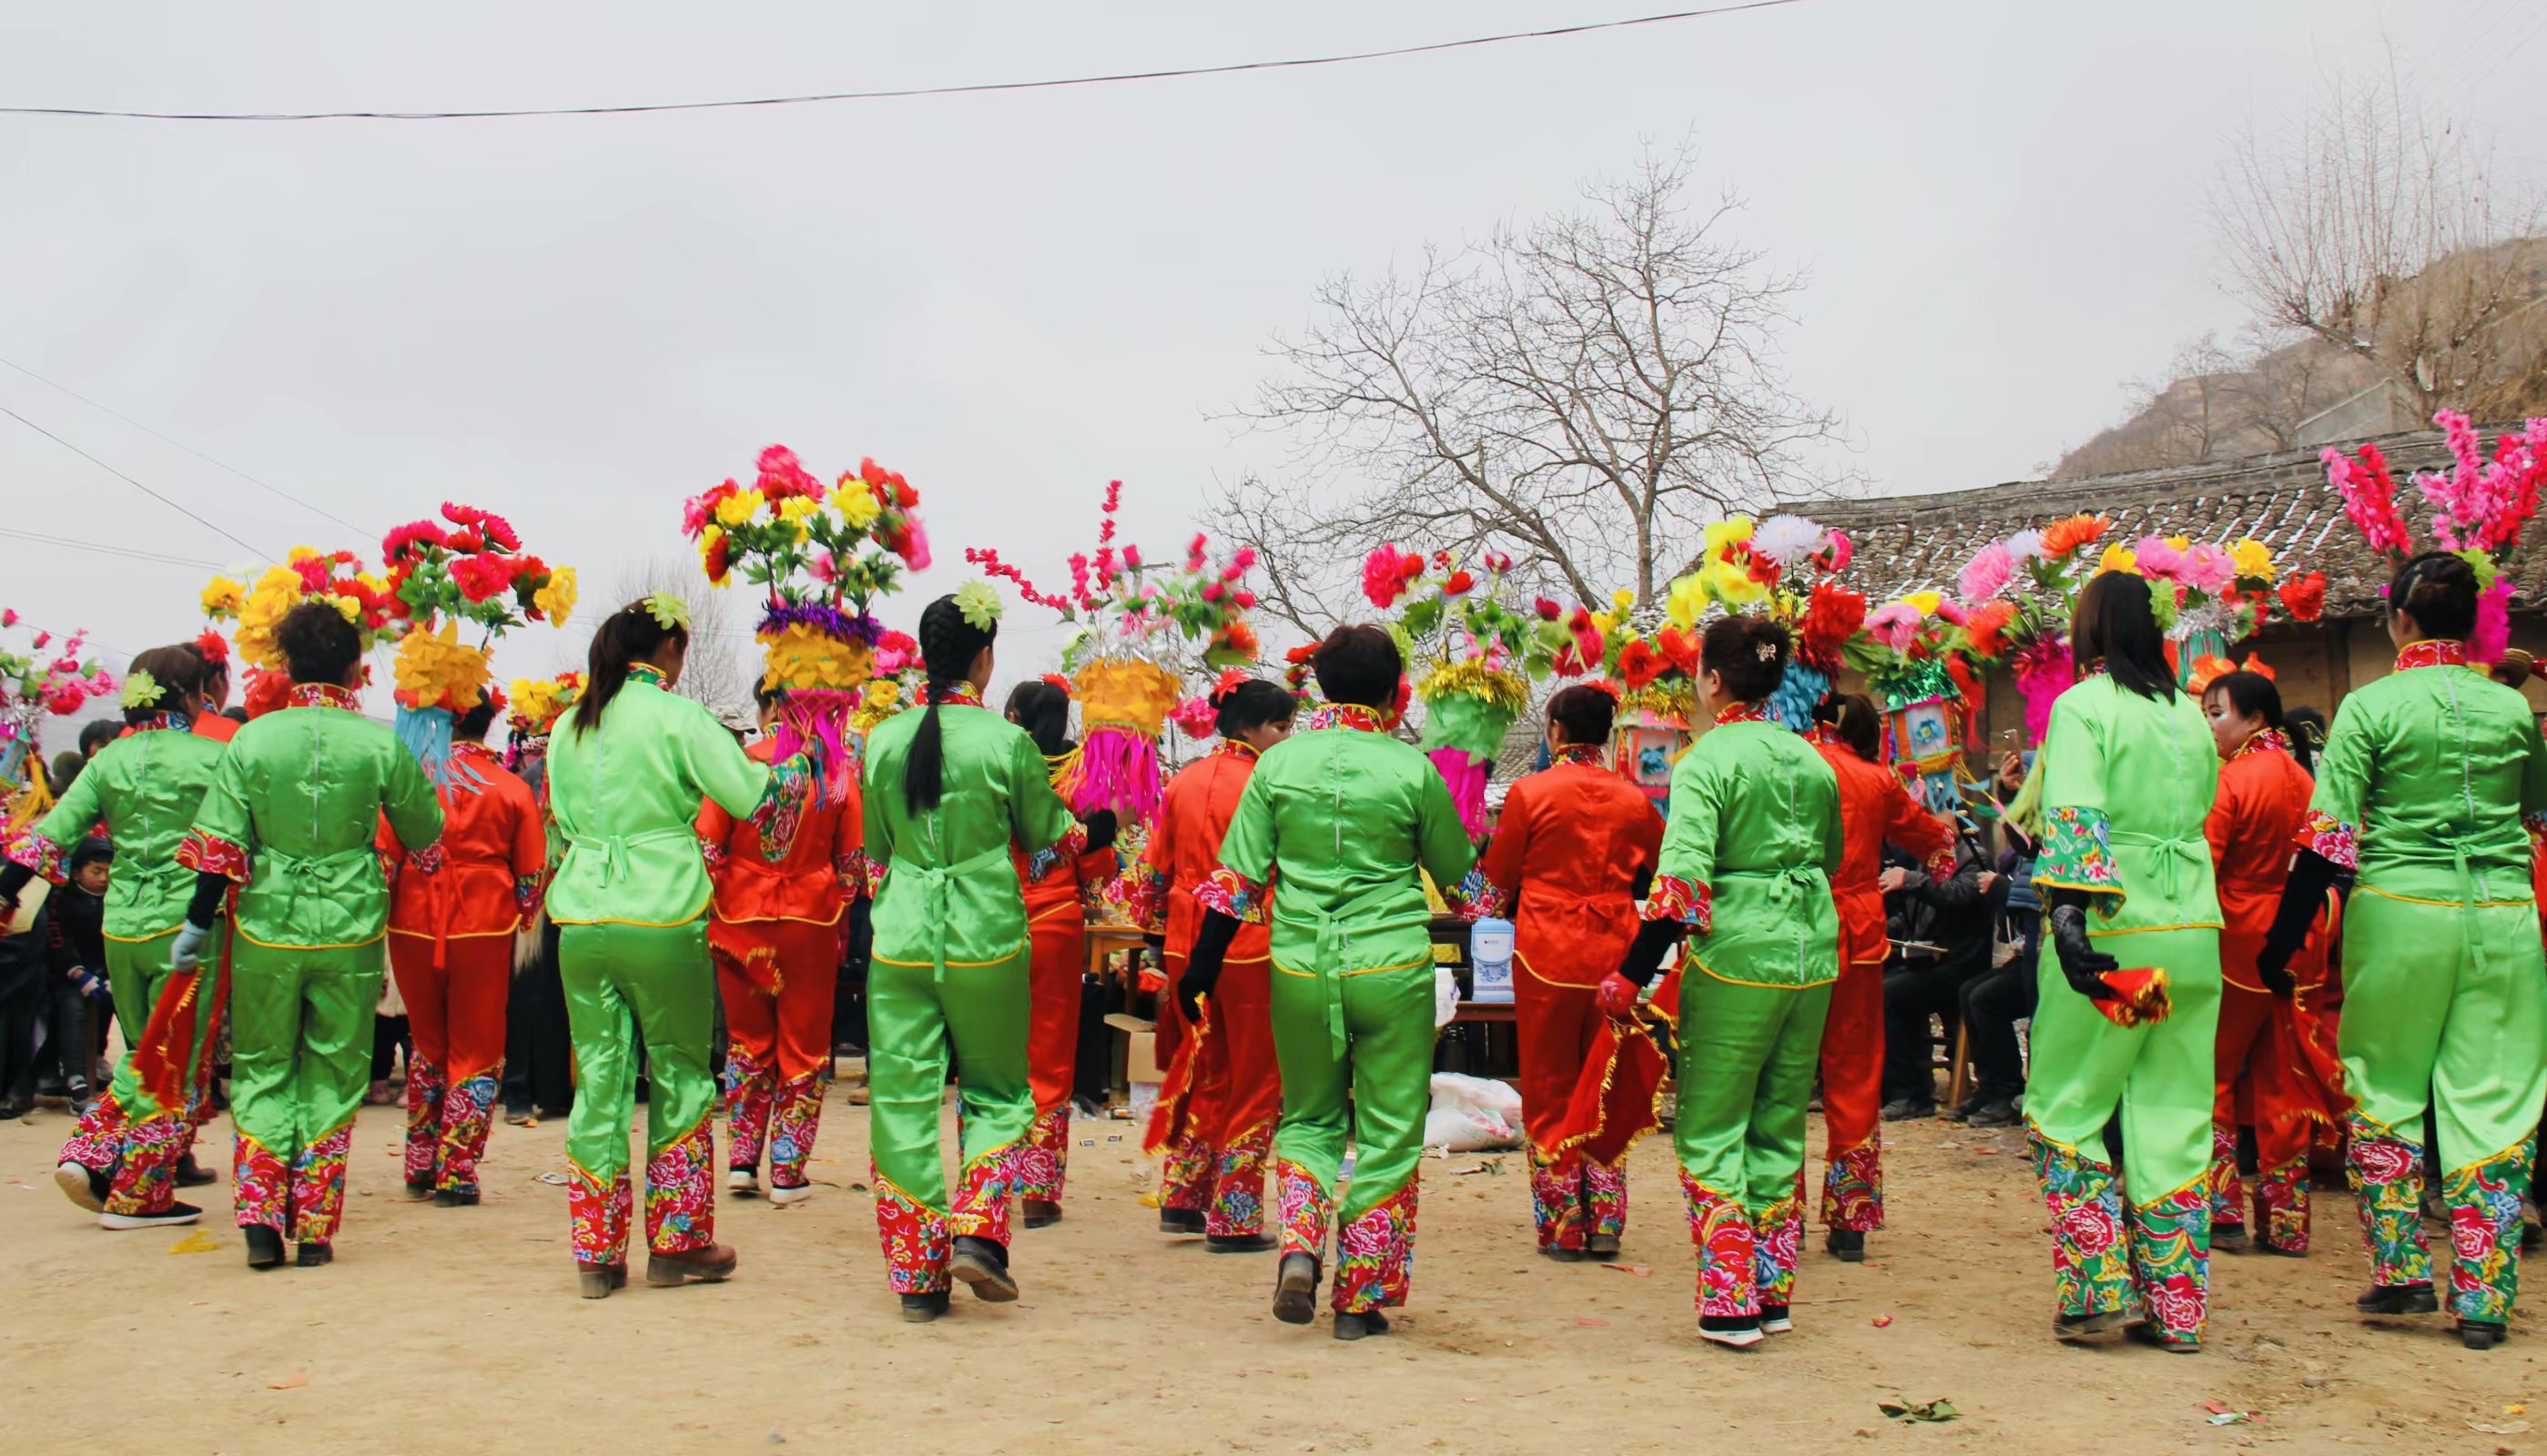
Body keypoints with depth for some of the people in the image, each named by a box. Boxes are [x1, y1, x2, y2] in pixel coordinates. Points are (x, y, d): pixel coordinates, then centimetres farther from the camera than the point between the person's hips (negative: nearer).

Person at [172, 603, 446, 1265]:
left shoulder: (251, 739, -3)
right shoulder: (380, 744, -5)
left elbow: (219, 846, -3)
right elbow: (425, 832, 7)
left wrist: (197, 924, 6)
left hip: (267, 929, 1)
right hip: (350, 932, 0)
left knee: (261, 1071, 14)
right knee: (333, 1078, 11)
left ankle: (261, 1221, 5)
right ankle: (314, 1228, 12)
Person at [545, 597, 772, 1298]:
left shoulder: (568, 729, 11)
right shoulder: (679, 718, -6)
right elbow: (751, 796, -11)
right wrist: (776, 765, 8)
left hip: (581, 923, 5)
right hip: (661, 920, -5)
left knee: (598, 1078, 9)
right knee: (680, 1076, 9)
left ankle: (597, 1254, 12)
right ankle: (677, 1241, 15)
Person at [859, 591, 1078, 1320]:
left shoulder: (884, 740, 2)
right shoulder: (1006, 741, -8)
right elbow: (1050, 838, 4)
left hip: (900, 939, 2)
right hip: (986, 938, -2)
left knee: (902, 1102, 8)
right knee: (997, 1094, 14)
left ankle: (915, 1274, 11)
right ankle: (976, 1234, -2)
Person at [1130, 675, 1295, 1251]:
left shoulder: (1184, 782, 7)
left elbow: (1154, 869, 11)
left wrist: (1160, 934, 19)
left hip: (1187, 946, 6)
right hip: (1250, 948, -6)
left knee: (1202, 1069, 19)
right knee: (1255, 1080, 4)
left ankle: (1182, 1200, 23)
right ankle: (1234, 1219, 8)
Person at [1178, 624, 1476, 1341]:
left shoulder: (1279, 762, 0)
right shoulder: (1412, 768, -5)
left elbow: (1238, 876, 2)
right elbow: (1457, 871, 8)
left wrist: (1203, 963, 9)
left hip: (1300, 967, 2)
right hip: (1392, 969, -2)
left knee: (1308, 1117, 20)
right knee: (1388, 1133, 9)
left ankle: (1299, 1249, -1)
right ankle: (1361, 1297, 12)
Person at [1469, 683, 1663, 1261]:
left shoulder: (1529, 793, -8)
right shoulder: (1633, 800, 1)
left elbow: (1499, 878, 2)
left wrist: (1502, 906, 22)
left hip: (1547, 953, -3)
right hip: (1614, 953, 3)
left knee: (1549, 1089, 7)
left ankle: (1563, 1227, 8)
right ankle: (1605, 1223, 12)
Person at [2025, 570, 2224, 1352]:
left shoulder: (2082, 706, -7)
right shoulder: (2191, 715, 12)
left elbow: (2075, 818, -18)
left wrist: (2068, 914, -25)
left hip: (2115, 931, -6)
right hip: (2196, 934, 6)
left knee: (2063, 1110, 7)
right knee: (2174, 1120, 10)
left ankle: (2101, 1288, 2)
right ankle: (2177, 1307, 12)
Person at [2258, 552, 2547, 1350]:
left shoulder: (2371, 706, -5)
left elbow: (2330, 837, -9)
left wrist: (2282, 943, -5)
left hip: (2400, 912, -2)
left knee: (2386, 1096, 13)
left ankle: (2402, 1269, 16)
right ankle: (2483, 1295, 8)